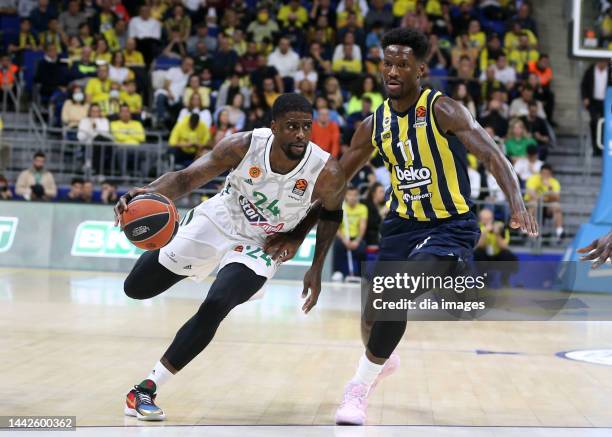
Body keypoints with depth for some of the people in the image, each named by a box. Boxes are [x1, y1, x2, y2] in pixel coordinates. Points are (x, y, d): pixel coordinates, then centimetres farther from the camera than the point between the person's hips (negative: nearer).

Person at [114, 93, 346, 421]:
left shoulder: (327, 173, -26)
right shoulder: (244, 146, -27)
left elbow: (330, 213, -4)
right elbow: (186, 177, -22)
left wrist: (316, 270, -4)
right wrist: (149, 192, -43)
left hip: (260, 246, -1)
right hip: (217, 222, 2)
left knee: (213, 309, -26)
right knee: (135, 289, 8)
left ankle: (147, 389, -13)